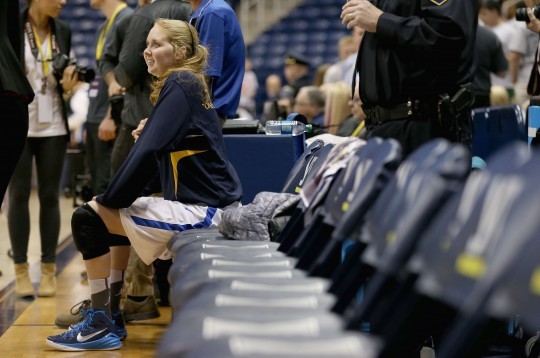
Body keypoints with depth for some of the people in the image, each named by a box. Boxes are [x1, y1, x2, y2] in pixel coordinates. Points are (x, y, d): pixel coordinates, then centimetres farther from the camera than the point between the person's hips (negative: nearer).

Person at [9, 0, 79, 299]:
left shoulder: (63, 32, 6)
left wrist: (68, 86, -7)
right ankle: (21, 271, 9)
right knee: (19, 195, 1)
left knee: (49, 196, 5)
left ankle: (48, 270, 12)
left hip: (52, 126, 3)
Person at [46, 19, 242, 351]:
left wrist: (109, 198, -11)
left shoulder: (179, 85, -12)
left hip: (200, 210, -11)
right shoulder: (188, 84, 18)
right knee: (116, 211, 29)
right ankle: (109, 313, 30)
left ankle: (102, 327, -4)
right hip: (209, 202, 11)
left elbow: (148, 151, -22)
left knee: (88, 218, -10)